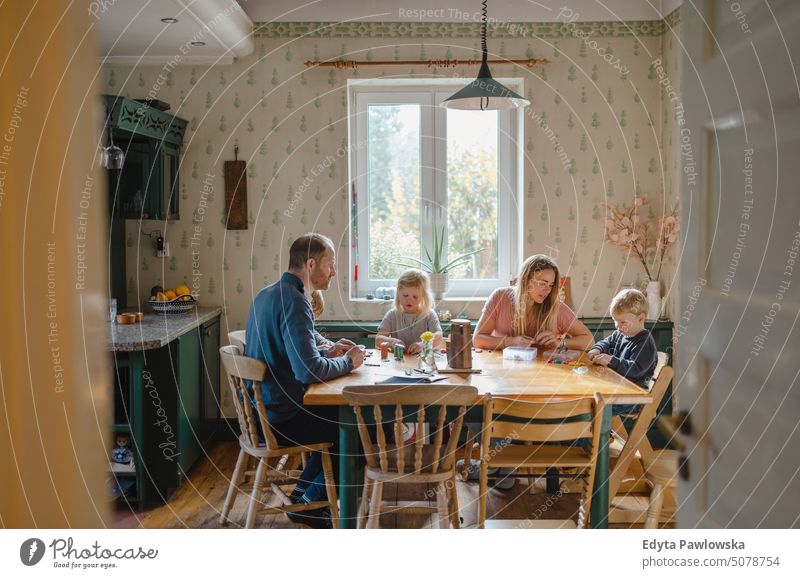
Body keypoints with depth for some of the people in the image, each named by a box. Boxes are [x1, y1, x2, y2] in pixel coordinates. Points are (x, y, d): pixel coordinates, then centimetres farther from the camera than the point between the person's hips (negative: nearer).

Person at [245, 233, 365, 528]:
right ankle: (309, 503, 14)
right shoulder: (294, 301, -22)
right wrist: (348, 362, -12)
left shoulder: (267, 294, 9)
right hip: (279, 420, -10)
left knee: (337, 415, 25)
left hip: (260, 411, 10)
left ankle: (303, 491, 29)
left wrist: (327, 353, 12)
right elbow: (308, 370, -30)